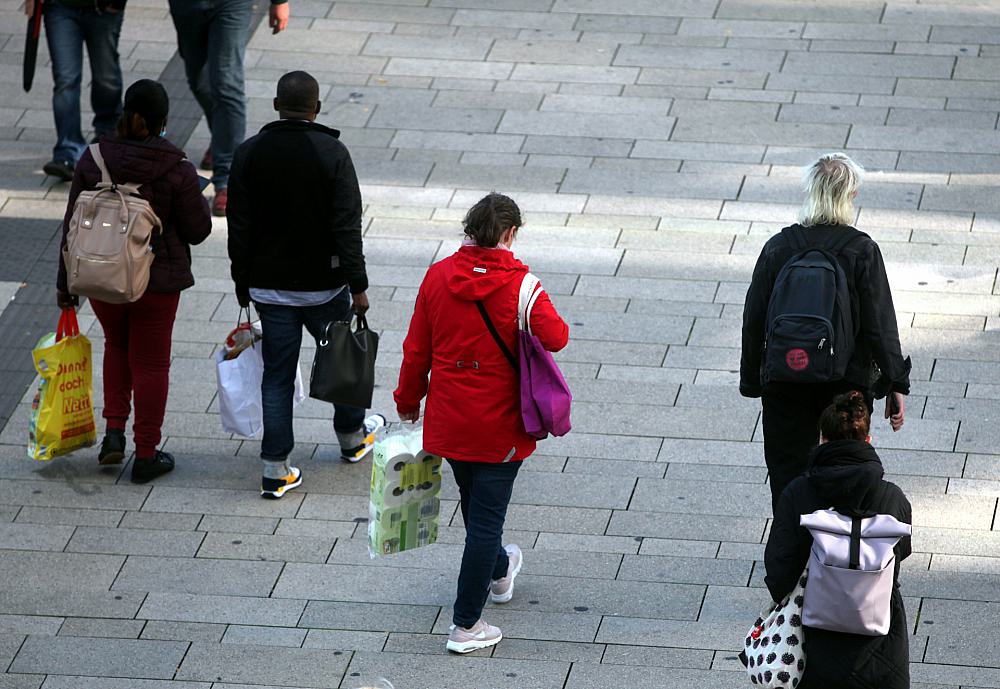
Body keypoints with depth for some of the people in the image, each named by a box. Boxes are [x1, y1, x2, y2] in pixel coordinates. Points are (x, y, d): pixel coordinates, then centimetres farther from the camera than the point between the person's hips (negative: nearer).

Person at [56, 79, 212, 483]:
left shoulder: (94, 159, -8)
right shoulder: (176, 169, -16)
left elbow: (74, 225, -2)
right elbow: (197, 231, -8)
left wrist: (66, 282, 7)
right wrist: (199, 202, 13)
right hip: (157, 279, -3)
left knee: (117, 344, 27)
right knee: (150, 362, 11)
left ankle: (114, 432, 16)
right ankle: (146, 456, 17)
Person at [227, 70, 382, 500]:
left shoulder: (249, 154, -4)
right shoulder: (332, 153, -13)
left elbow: (239, 227, 1)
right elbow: (347, 227, -15)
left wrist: (243, 283, 11)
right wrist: (357, 286, -10)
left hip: (269, 285, 2)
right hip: (323, 284, -2)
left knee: (277, 372, 7)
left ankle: (276, 469, 4)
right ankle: (352, 436, 40)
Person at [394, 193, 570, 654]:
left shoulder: (438, 276, -5)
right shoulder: (518, 282, -16)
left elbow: (416, 349, 1)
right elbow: (554, 337, -26)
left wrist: (408, 402, 15)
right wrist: (552, 322, -2)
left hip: (448, 420, 5)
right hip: (499, 424, -4)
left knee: (474, 500, 26)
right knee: (486, 516, 2)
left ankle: (498, 572, 53)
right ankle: (466, 626, 4)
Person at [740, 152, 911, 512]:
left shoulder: (777, 247, -4)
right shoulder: (862, 250, -10)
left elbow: (753, 322, 1)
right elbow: (880, 325, -10)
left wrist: (752, 381, 11)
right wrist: (896, 385, -4)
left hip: (785, 384, 1)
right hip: (848, 379, -1)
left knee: (787, 473, 8)